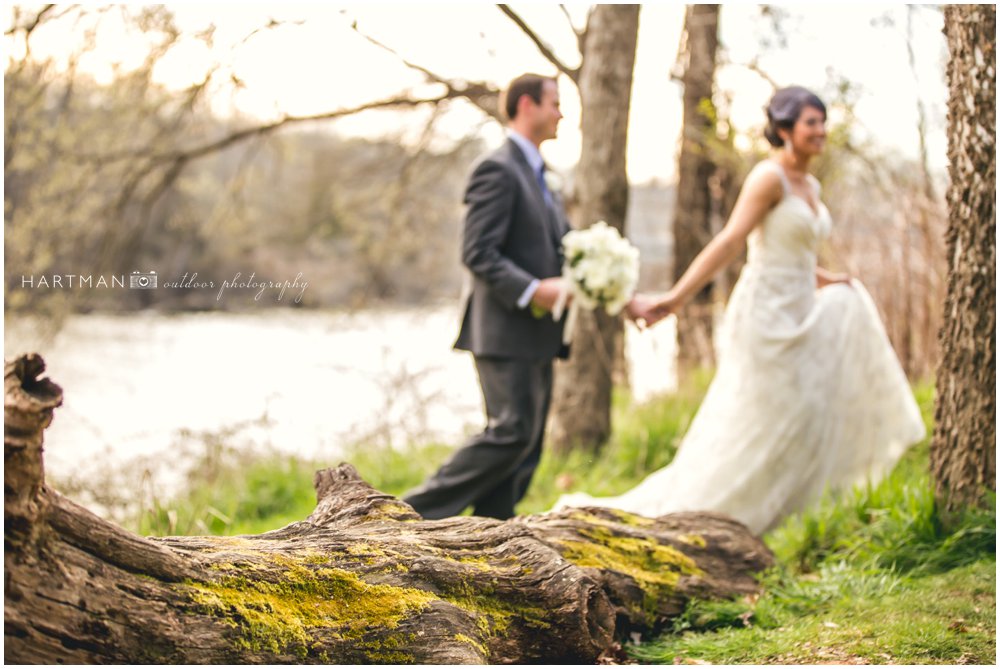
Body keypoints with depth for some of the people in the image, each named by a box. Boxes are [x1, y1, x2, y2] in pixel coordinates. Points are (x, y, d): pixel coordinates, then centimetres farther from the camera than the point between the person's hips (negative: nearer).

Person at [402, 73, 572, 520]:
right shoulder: (498, 170, -10)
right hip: (507, 332, -10)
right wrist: (532, 291, -25)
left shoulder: (537, 176, 22)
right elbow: (478, 253, -18)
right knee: (512, 432, -15)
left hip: (536, 335, 10)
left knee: (526, 444, 7)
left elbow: (560, 248, 23)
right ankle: (419, 511, -10)